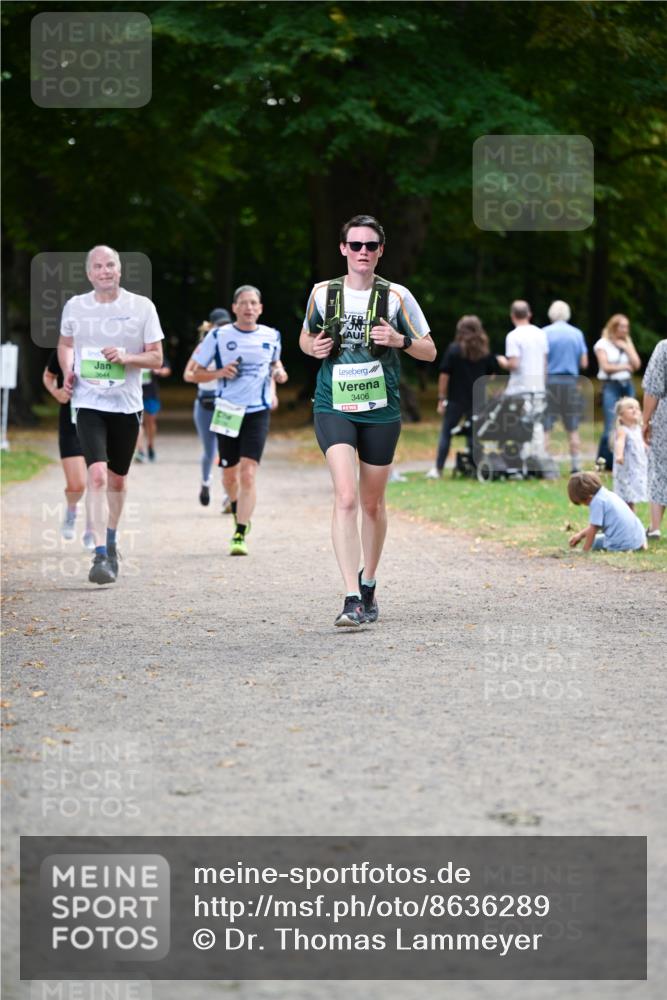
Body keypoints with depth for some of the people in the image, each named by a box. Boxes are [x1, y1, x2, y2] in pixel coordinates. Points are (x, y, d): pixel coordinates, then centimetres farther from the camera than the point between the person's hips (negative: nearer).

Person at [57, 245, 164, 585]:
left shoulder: (142, 307, -2)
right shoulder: (75, 306, 2)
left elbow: (156, 358, 1)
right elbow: (65, 343, 20)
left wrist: (126, 357, -17)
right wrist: (67, 371, 1)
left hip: (126, 404, 1)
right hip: (89, 402, -1)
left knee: (117, 479, 14)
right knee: (97, 475, -18)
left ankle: (111, 541, 38)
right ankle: (101, 556, -21)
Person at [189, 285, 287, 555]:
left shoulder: (271, 336, 4)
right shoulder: (218, 336, -2)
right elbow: (196, 371, 4)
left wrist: (278, 371, 3)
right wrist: (219, 373, -14)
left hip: (258, 412, 0)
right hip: (227, 411, 1)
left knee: (248, 474, -13)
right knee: (230, 475, 11)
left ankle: (240, 535, -13)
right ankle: (239, 515, 41)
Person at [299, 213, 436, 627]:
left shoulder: (397, 296, -1)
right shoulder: (323, 293, 3)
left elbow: (430, 352, 5)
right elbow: (306, 336, 20)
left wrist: (400, 340, -15)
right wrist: (313, 347, -3)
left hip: (381, 410, 1)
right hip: (334, 407, -1)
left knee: (373, 504, 12)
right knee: (346, 497, -18)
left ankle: (368, 584, 35)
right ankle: (352, 599, -23)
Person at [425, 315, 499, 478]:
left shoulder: (453, 350, -5)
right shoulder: (485, 352, 5)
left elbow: (444, 375, -7)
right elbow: (492, 375, 8)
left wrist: (441, 399, -4)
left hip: (456, 399, -3)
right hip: (478, 401, 3)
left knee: (446, 433, 4)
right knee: (474, 434, 9)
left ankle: (438, 469, 1)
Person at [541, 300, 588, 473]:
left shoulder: (545, 333, -4)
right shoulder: (577, 334, 4)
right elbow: (584, 363, 6)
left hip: (549, 381, -2)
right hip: (570, 382, 2)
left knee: (544, 428, -1)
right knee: (573, 429, 8)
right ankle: (576, 467, 9)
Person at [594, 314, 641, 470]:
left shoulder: (627, 343, 16)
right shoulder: (603, 344, 1)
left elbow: (636, 365, 7)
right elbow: (606, 367, -8)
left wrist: (626, 347, -1)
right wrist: (625, 367, -3)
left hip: (627, 385, 5)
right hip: (611, 386, -5)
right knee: (611, 427, -11)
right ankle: (604, 462, -5)